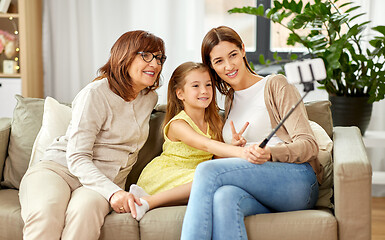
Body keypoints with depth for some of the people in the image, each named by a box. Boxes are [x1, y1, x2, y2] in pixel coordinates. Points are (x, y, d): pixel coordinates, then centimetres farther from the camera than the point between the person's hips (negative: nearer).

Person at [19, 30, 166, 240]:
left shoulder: (150, 98, 13)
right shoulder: (95, 94, -9)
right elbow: (77, 157, -16)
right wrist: (112, 191, -31)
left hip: (105, 181, 4)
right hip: (59, 168, -4)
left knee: (86, 208, -36)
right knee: (44, 214, -39)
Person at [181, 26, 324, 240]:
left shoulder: (275, 85, 9)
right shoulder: (230, 101, 27)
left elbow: (309, 145, -1)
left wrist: (269, 153, -21)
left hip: (297, 179, -4)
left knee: (208, 170, -29)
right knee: (223, 197, -36)